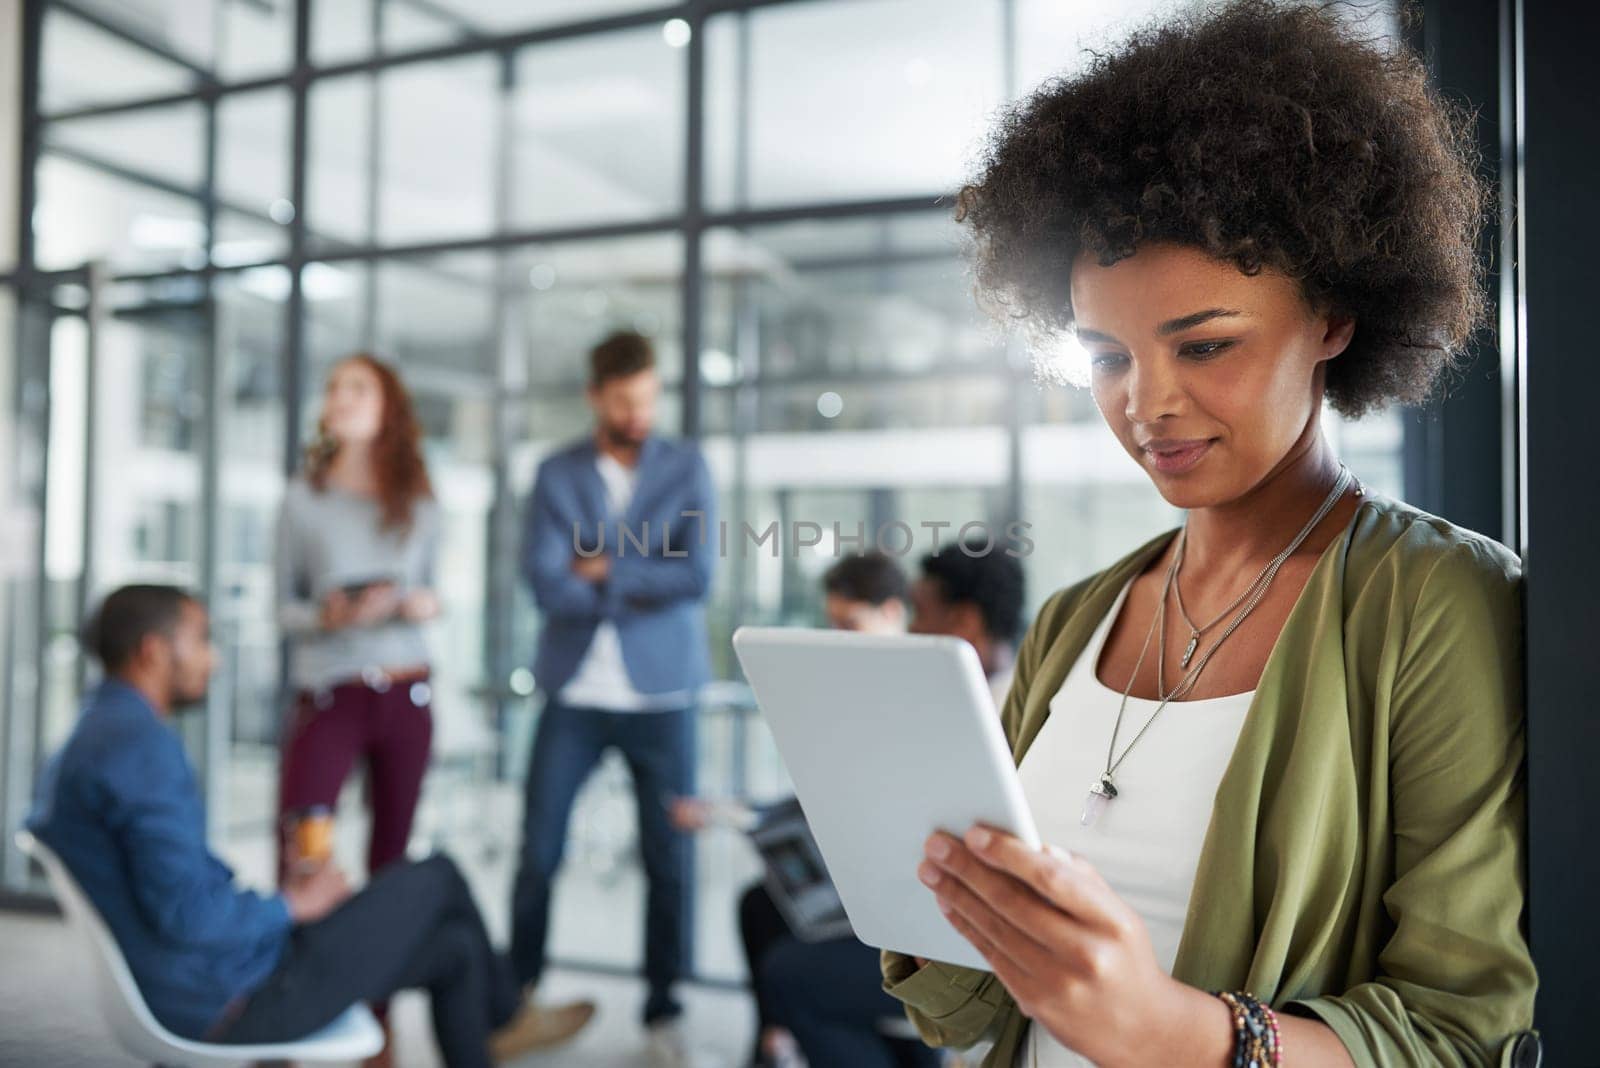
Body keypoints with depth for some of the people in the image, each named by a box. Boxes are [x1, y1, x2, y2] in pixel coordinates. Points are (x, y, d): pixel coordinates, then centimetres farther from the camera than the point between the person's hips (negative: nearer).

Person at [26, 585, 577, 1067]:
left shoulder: (92, 742, 11)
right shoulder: (143, 745, -23)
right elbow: (186, 913, -30)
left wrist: (275, 901, 7)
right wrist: (291, 905, -13)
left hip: (208, 993, 10)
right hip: (236, 1000, -10)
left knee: (456, 948, 14)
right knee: (437, 877, 2)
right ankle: (503, 1016, 26)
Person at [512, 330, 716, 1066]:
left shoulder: (686, 468, 3)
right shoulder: (556, 475, 4)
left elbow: (697, 573, -10)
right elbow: (546, 584, -9)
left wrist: (605, 570, -8)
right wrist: (648, 588, -10)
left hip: (662, 694, 0)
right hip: (574, 692, 1)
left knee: (670, 861, 3)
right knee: (537, 855, 5)